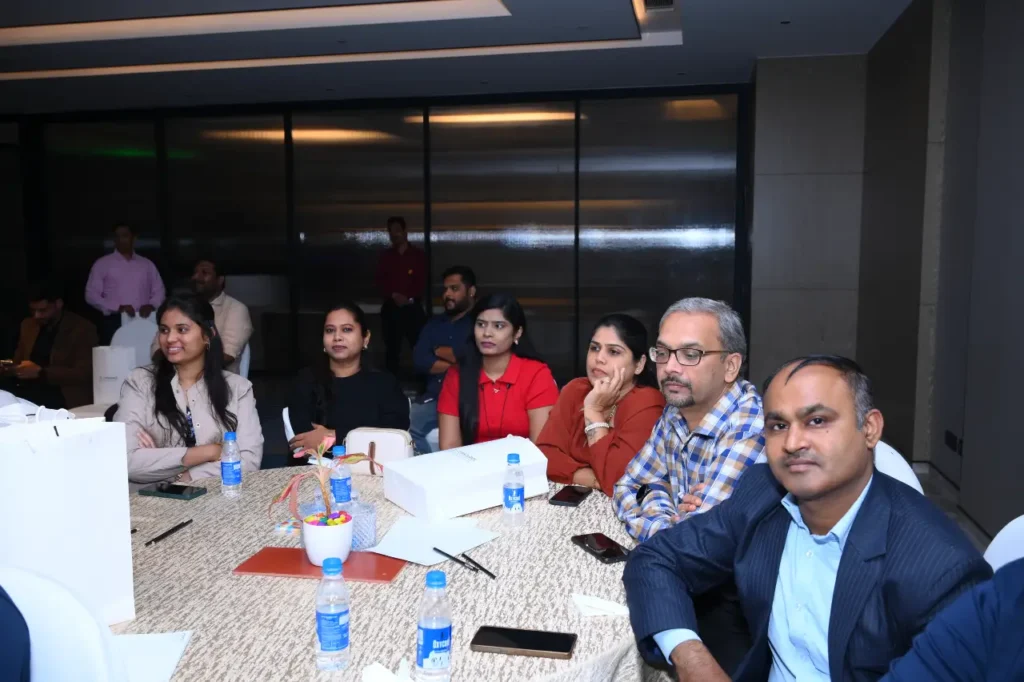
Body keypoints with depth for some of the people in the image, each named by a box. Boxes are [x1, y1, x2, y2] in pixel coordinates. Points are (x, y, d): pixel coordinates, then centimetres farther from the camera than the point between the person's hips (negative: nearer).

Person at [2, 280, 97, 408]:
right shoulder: (28, 325, 17)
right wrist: (7, 368, -2)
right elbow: (18, 362, 22)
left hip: (65, 396, -6)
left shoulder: (83, 329, -3)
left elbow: (84, 374, -12)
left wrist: (40, 372, -19)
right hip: (28, 389, 6)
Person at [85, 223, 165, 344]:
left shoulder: (147, 264, 16)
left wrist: (151, 305, -8)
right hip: (114, 323, -1)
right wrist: (118, 307, -13)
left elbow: (159, 291, 15)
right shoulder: (102, 264, 8)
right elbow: (91, 295, 2)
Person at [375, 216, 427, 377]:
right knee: (392, 348, 6)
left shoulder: (418, 255, 5)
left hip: (413, 307, -2)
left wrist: (409, 298, -13)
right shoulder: (385, 256, 12)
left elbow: (422, 282, 0)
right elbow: (380, 282, 5)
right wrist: (394, 296, -11)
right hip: (391, 308, 3)